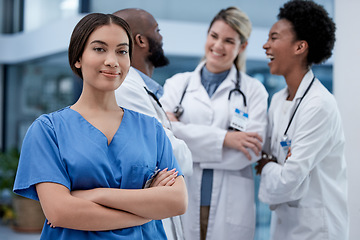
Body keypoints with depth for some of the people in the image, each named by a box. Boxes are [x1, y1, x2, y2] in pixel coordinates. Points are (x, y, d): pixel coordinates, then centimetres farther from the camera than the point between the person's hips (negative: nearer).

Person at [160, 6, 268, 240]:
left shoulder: (253, 90, 5)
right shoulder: (177, 83, 8)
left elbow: (249, 152, -8)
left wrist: (182, 131, -10)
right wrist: (223, 138, -16)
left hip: (230, 209, 0)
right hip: (180, 202, 1)